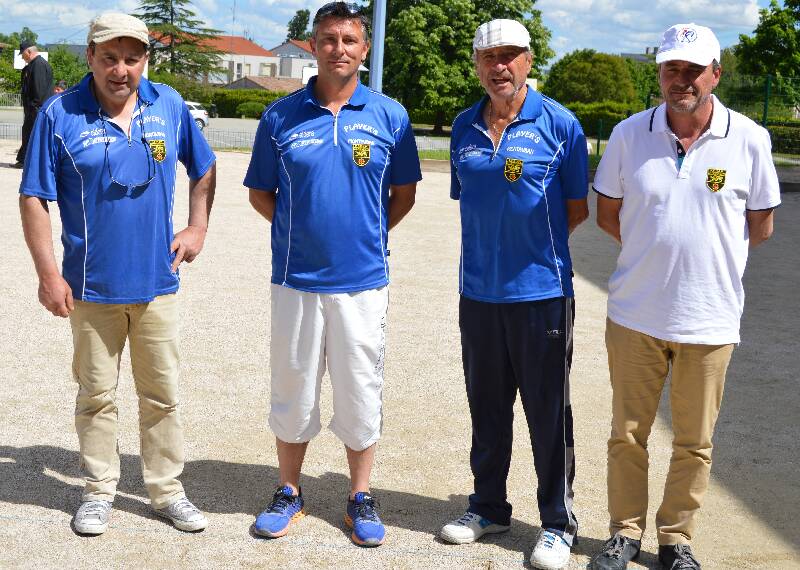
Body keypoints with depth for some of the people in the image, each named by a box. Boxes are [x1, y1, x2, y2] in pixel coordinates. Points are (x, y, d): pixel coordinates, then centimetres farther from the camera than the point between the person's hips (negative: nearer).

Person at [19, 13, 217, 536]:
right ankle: (99, 490, 24)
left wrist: (198, 227, 7)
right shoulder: (60, 115, -7)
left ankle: (167, 490, 22)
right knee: (97, 395, 10)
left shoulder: (169, 106, 2)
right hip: (91, 287, -2)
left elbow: (204, 169, 17)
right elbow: (34, 198, -5)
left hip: (156, 282, 2)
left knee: (163, 394, 9)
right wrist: (48, 272, -10)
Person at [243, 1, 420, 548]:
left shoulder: (390, 115, 0)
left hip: (363, 278, 0)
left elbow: (403, 194, 9)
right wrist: (300, 231, 3)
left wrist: (368, 235, 3)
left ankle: (361, 498, 24)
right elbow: (260, 193, 9)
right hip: (296, 278, 1)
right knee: (293, 387, 11)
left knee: (361, 390, 8)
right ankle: (290, 492, 28)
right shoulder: (281, 116, 1)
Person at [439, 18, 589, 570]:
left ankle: (558, 524, 18)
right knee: (487, 406, 15)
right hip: (479, 290, 5)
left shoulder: (559, 124, -5)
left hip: (541, 291, -4)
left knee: (549, 411, 4)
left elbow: (578, 208, -1)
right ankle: (489, 507, 31)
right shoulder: (465, 127, 8)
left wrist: (533, 243, -2)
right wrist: (494, 245, 5)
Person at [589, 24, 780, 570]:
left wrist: (707, 253, 7)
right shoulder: (629, 134, -2)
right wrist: (655, 251, 5)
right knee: (627, 435, 11)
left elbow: (761, 226, 5)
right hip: (635, 314, 1)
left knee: (694, 443, 10)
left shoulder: (749, 140, -5)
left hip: (709, 318, -1)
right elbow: (608, 213, 9)